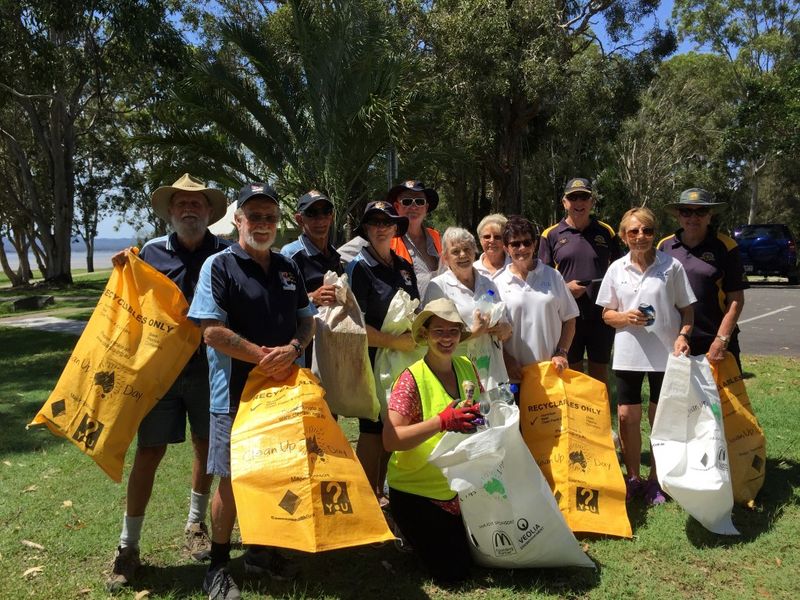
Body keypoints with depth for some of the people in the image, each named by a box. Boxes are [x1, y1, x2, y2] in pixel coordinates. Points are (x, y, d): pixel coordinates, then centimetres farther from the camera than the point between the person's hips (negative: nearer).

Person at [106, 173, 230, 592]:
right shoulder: (152, 252, 2)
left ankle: (196, 525, 36)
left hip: (210, 368, 0)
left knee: (206, 447, 14)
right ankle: (128, 546, 17)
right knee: (149, 452, 3)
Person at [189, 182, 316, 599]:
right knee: (231, 481, 3)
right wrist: (263, 356, -16)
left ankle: (262, 550, 33)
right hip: (236, 392, -5)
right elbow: (212, 332, -14)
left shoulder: (288, 269, 12)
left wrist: (292, 349, -9)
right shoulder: (219, 266, -6)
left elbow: (308, 322, 13)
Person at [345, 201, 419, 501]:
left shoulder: (404, 267, 12)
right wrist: (395, 341, -19)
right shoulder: (359, 267, -9)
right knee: (373, 430, 0)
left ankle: (380, 493, 28)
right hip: (374, 361, -6)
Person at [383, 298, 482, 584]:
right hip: (417, 492, -6)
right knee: (453, 571, -2)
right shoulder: (412, 378, -21)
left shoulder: (466, 367, -2)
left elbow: (479, 412, 13)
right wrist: (442, 421, -37)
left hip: (459, 487, 6)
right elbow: (390, 440, -28)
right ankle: (410, 534, 23)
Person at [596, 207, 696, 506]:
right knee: (627, 416, 7)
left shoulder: (672, 266, -5)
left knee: (660, 417, 9)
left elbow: (687, 309, 1)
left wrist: (682, 335, -17)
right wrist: (626, 317, -14)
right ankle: (632, 477, 24)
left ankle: (655, 479, 25)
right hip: (628, 354, 2)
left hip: (665, 354, -2)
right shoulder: (616, 269, 2)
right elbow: (607, 314, 7)